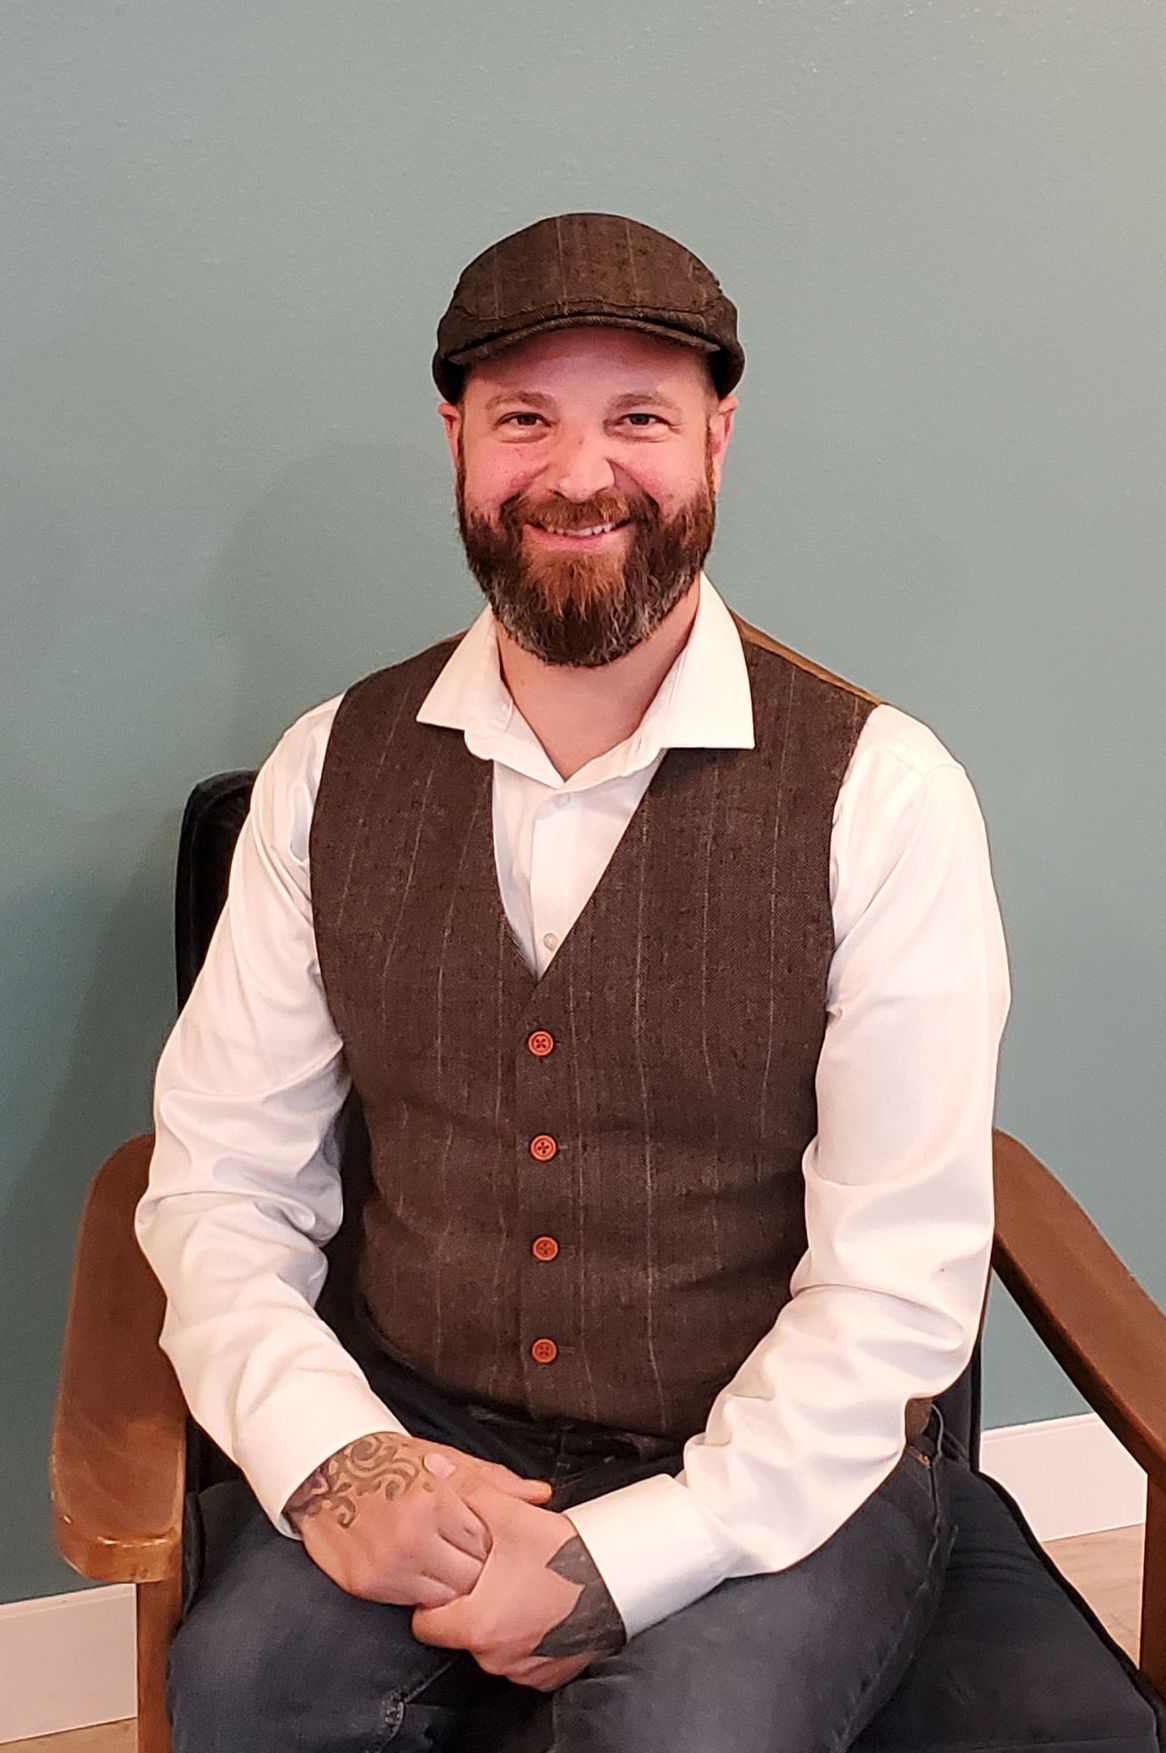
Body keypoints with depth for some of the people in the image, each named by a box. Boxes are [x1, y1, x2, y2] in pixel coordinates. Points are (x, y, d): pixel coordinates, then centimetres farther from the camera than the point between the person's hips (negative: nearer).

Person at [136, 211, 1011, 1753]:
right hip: (420, 1438, 2)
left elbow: (900, 1282, -11)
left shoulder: (881, 793, -10)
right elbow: (222, 1178, 2)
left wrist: (621, 1561, -17)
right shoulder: (331, 773, 1)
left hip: (771, 1475, -1)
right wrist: (332, 1455, -14)